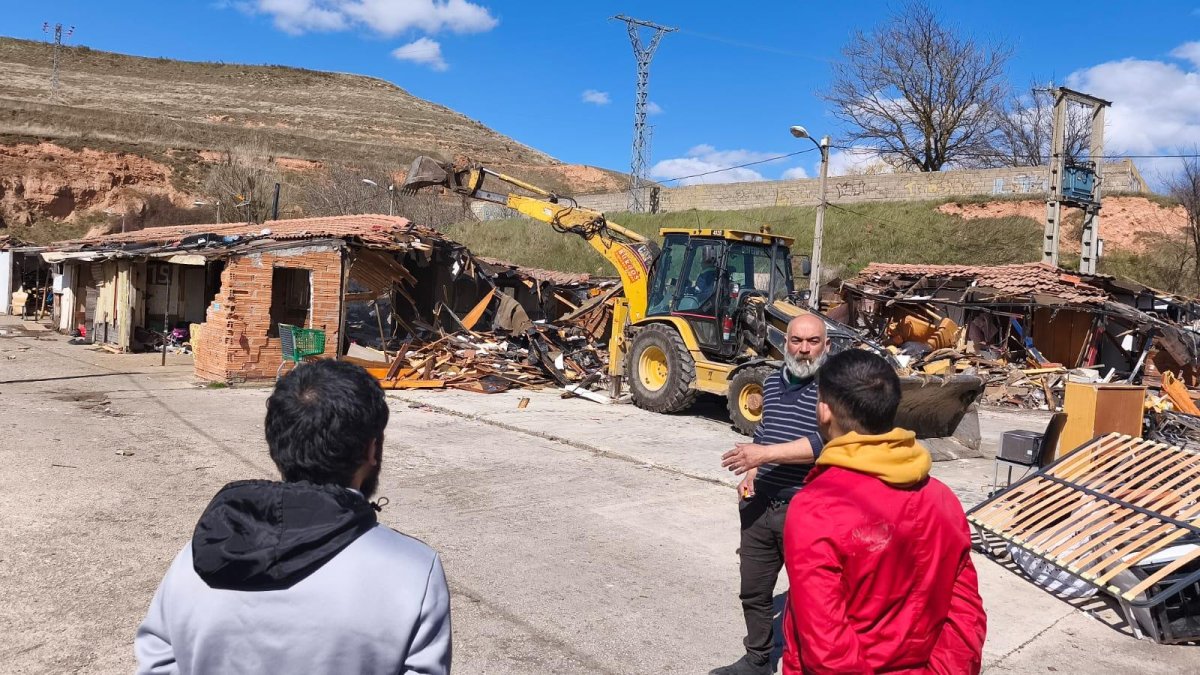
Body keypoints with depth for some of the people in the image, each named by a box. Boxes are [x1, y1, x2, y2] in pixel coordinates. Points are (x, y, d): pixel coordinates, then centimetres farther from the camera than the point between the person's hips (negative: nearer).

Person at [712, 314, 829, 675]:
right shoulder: (773, 383, 9)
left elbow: (826, 442, -25)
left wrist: (766, 454, -25)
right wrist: (750, 474, 9)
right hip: (759, 507, 7)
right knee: (754, 591, 19)